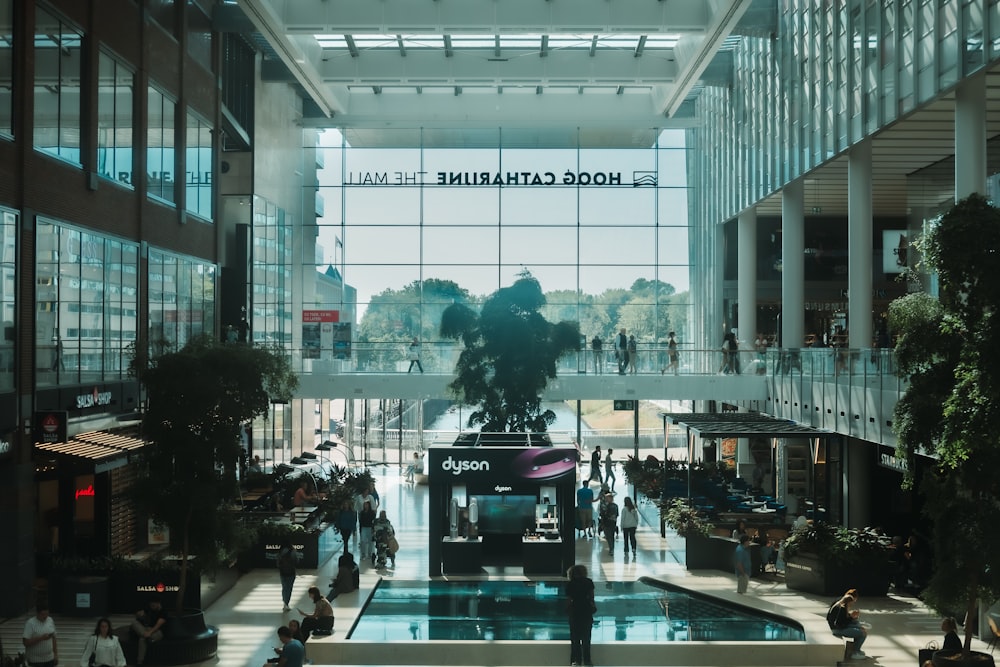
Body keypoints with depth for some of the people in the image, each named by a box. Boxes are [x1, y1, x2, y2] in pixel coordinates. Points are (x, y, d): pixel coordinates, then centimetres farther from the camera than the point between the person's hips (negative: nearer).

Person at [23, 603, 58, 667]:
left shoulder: (50, 621, 3)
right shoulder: (30, 623, -15)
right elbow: (26, 642, -20)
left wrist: (56, 654, 9)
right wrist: (41, 638, -28)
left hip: (49, 659, 5)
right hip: (35, 660, -5)